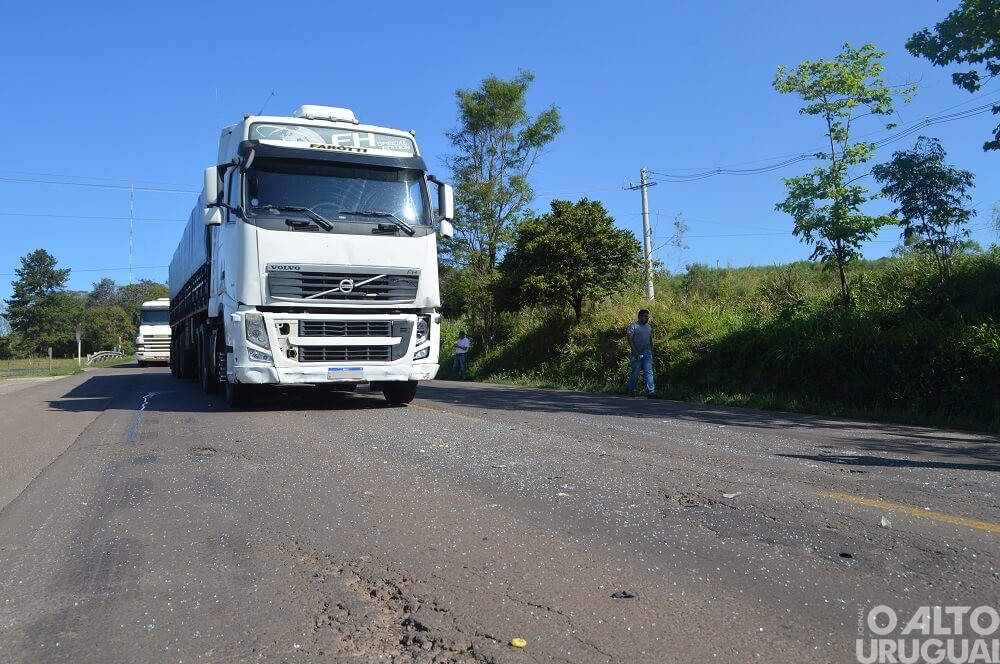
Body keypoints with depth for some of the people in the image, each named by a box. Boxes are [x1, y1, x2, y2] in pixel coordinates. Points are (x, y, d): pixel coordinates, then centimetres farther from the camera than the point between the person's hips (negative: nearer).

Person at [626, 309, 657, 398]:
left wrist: (651, 352, 16)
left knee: (649, 372, -6)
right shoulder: (633, 326, -4)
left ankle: (650, 392, -11)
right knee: (635, 373, 1)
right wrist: (635, 352, -17)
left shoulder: (649, 327, 16)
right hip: (637, 355, -5)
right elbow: (630, 340, -11)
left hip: (647, 354, 5)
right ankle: (631, 391, 17)